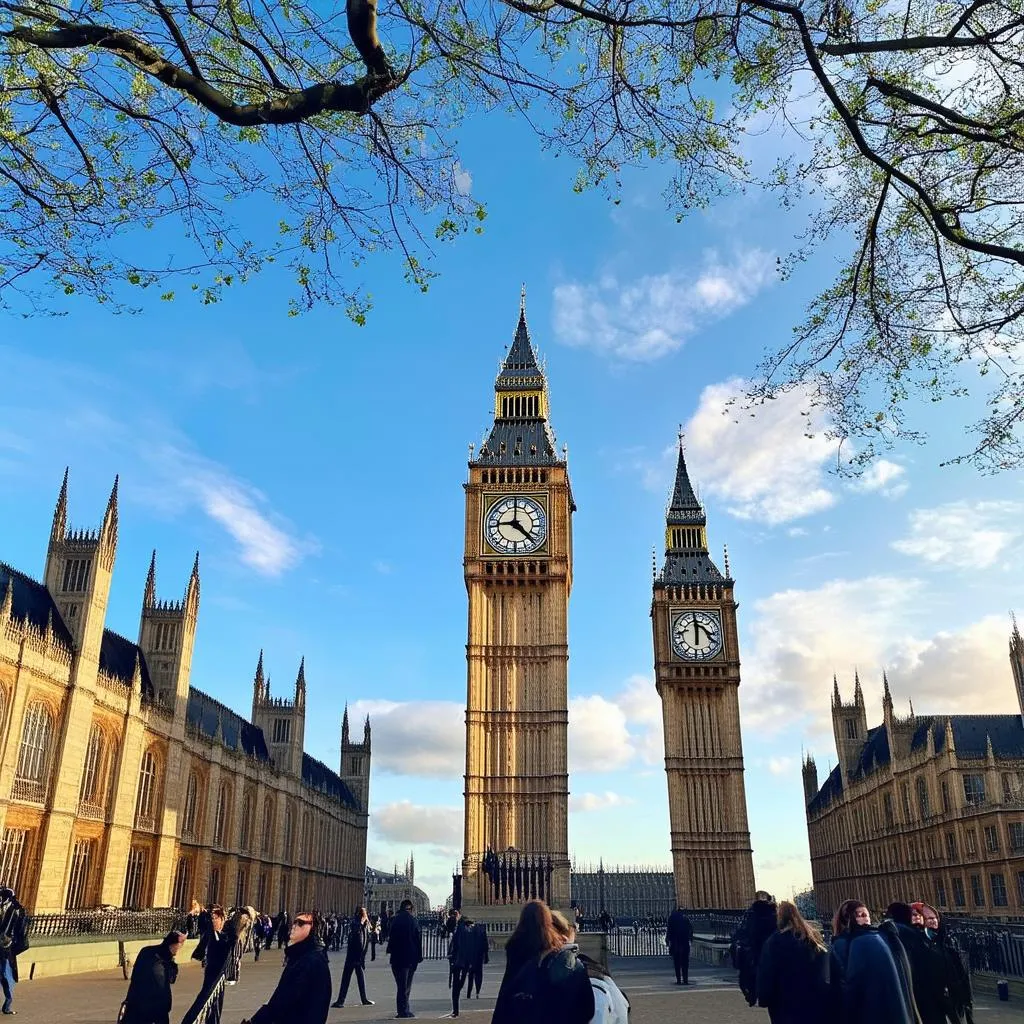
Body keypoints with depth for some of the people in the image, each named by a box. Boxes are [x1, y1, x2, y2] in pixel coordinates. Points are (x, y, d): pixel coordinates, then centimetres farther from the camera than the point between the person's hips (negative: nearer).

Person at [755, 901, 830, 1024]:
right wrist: (824, 1001, 10)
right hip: (818, 1006, 5)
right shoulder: (814, 939, 8)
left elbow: (766, 975, -10)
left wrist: (763, 999, 1)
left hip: (788, 1008, -5)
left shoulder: (775, 941, -7)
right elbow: (827, 975, 7)